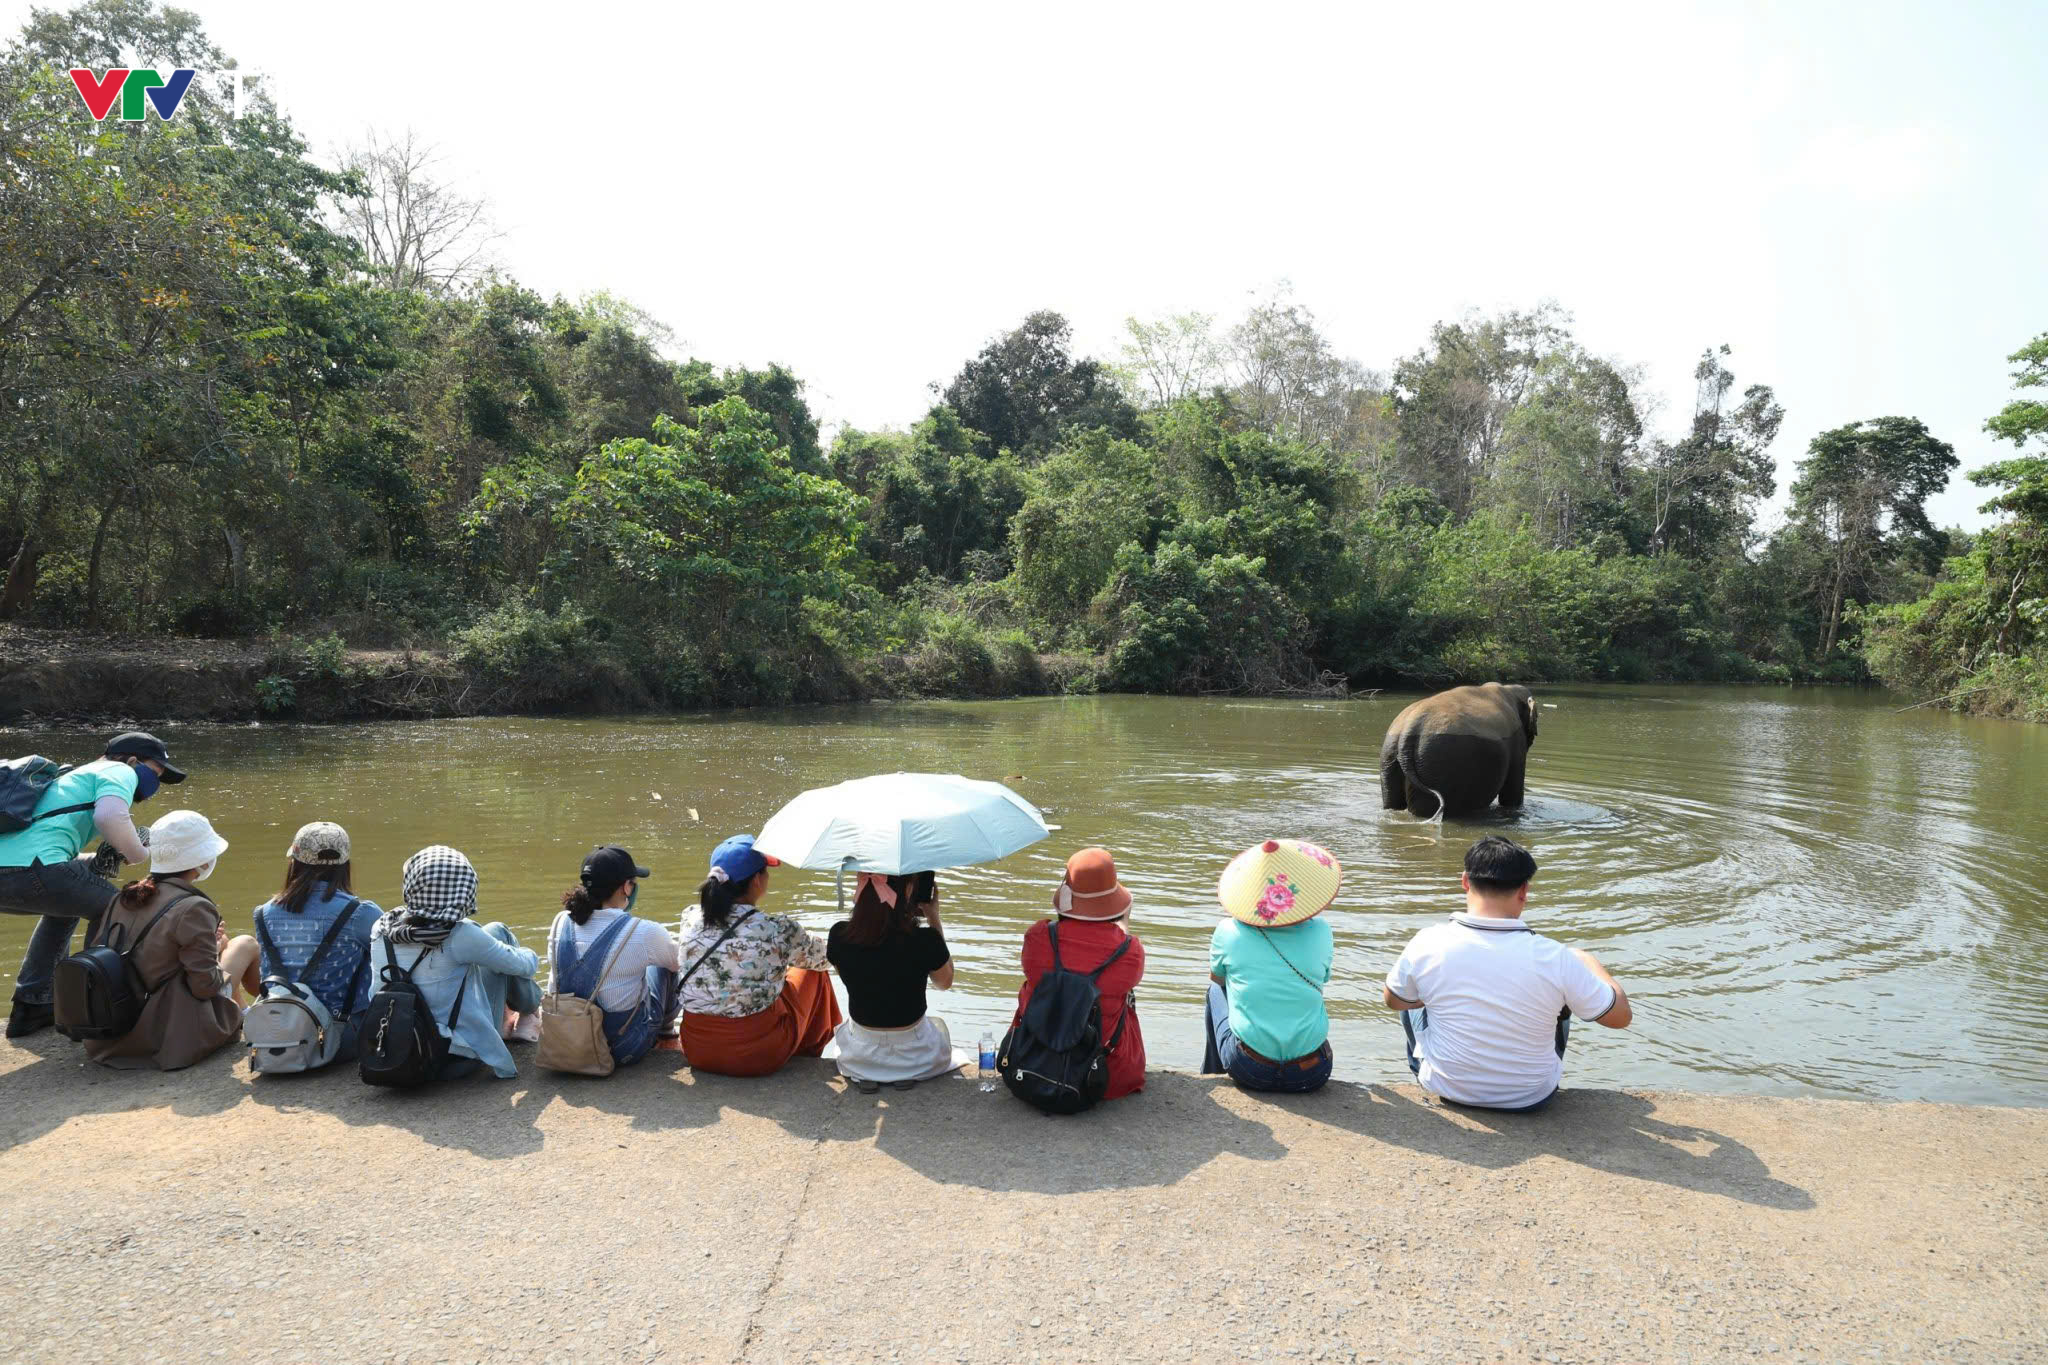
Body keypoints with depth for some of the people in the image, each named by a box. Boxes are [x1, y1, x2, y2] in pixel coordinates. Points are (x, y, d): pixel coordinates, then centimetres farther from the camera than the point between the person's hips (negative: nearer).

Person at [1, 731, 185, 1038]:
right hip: (28, 866, -9)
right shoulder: (119, 771, 7)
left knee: (65, 904, 34)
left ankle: (31, 1007, 32)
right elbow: (109, 817, -16)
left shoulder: (77, 775, 34)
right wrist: (139, 855, 1)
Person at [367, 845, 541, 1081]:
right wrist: (530, 956, 17)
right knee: (497, 932, 9)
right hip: (467, 1054, -5)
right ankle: (529, 1007, 32)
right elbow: (521, 964, -9)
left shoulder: (381, 931, -9)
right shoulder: (461, 936, -24)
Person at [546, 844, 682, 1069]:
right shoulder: (643, 933, -24)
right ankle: (665, 1023, 43)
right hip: (626, 1049, -4)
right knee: (661, 964, 19)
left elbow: (553, 988, 2)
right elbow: (679, 963, -2)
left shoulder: (561, 923, -10)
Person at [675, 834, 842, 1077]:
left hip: (697, 1052, 5)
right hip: (760, 1056, -4)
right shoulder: (778, 930, -20)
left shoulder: (690, 918, -8)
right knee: (814, 972, 20)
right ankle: (809, 1052, 42)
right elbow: (818, 956, 2)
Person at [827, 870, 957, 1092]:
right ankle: (907, 1075, 8)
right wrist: (933, 917, -4)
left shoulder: (838, 935, -19)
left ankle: (863, 1076, 10)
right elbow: (945, 981, -4)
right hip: (914, 1056, -1)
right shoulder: (924, 940, -26)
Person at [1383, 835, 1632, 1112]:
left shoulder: (1428, 944, -22)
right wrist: (1588, 960, 9)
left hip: (1446, 1087, 0)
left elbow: (1393, 1001, -2)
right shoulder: (1554, 958, -25)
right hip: (1531, 1098, 0)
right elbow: (1621, 1016, -8)